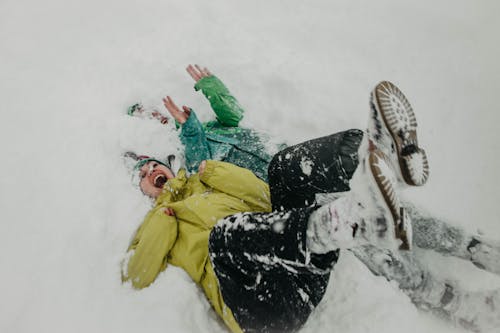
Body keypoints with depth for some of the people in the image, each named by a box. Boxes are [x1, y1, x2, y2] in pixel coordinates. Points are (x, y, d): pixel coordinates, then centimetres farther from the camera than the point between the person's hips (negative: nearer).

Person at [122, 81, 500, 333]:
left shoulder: (204, 182, 27)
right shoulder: (157, 221, 25)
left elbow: (263, 198, 11)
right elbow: (136, 276, 8)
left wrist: (212, 170, 5)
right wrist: (164, 218, 3)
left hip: (302, 270, 3)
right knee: (224, 232, -29)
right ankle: (360, 216, -47)